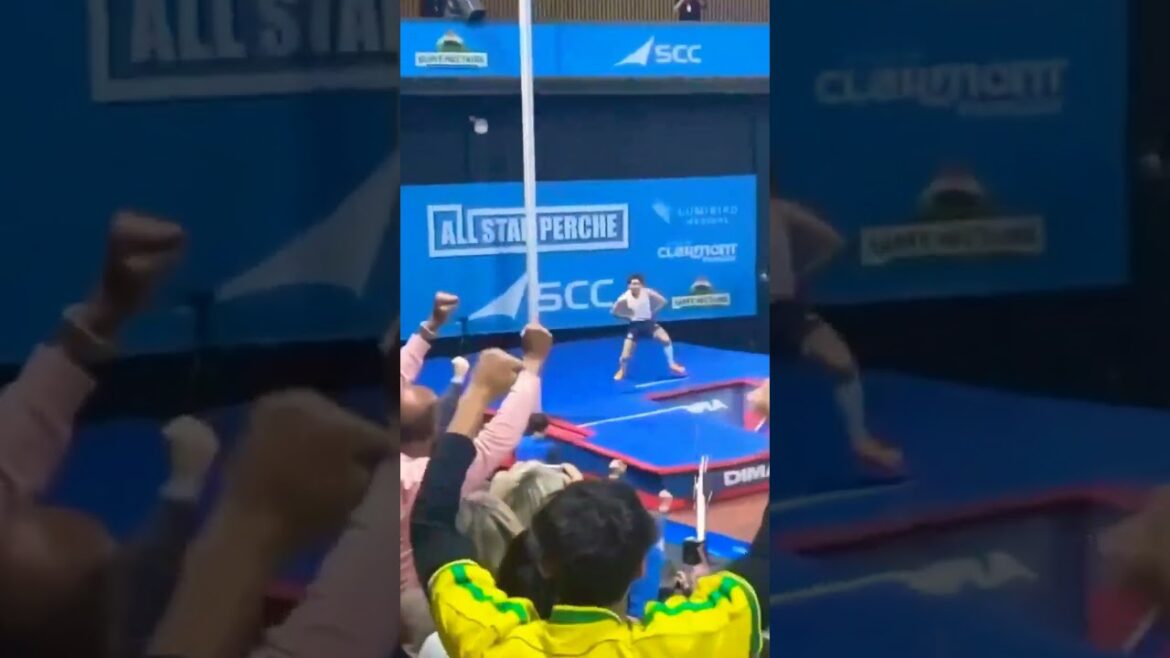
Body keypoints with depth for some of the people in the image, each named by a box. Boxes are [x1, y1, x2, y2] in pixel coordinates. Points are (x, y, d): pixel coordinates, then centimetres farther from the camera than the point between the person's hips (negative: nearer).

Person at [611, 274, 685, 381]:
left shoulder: (648, 293, -15)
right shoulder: (624, 298, -17)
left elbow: (663, 301, 1)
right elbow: (613, 311, 0)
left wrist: (653, 312, -5)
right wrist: (627, 317, -7)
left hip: (648, 322, 1)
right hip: (635, 325, -1)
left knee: (666, 339, -23)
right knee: (626, 356, -6)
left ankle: (672, 365, -2)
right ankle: (621, 371, 29)